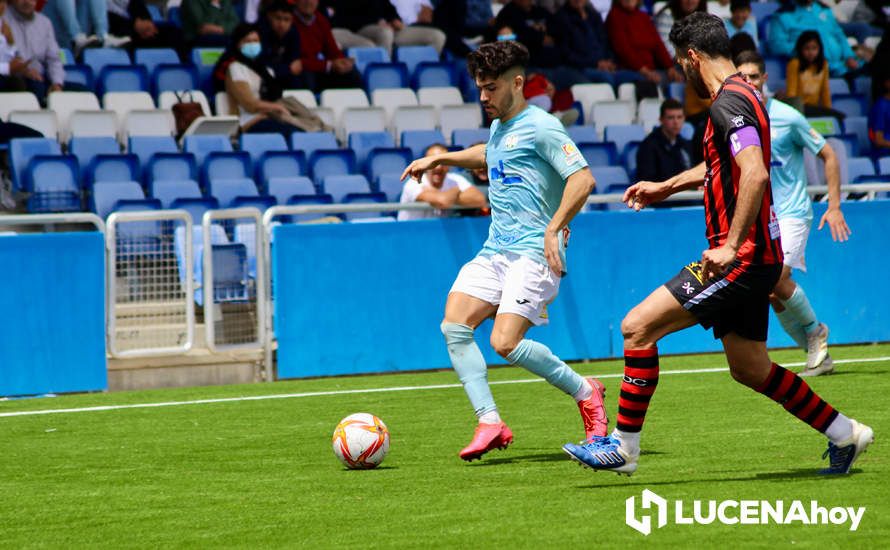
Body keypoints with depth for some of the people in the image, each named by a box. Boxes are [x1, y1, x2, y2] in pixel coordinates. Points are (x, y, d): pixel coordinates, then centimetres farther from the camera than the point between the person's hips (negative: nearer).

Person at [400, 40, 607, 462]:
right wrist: (439, 159, 37)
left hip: (533, 252, -9)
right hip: (494, 250, 9)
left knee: (505, 343, -18)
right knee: (454, 327, -10)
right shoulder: (499, 128, 18)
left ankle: (585, 392, 4)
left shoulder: (540, 127, -9)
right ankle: (490, 423, -8)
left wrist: (553, 229, -24)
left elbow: (582, 178, -17)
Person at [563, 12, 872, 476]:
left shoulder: (729, 103, -17)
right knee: (750, 369, 18)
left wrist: (731, 246, -30)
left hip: (740, 258, -10)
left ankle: (623, 446, -7)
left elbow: (755, 175, -31)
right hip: (754, 259, 10)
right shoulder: (742, 96, 15)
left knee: (637, 327, -11)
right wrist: (667, 187, 36)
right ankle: (845, 434, 26)